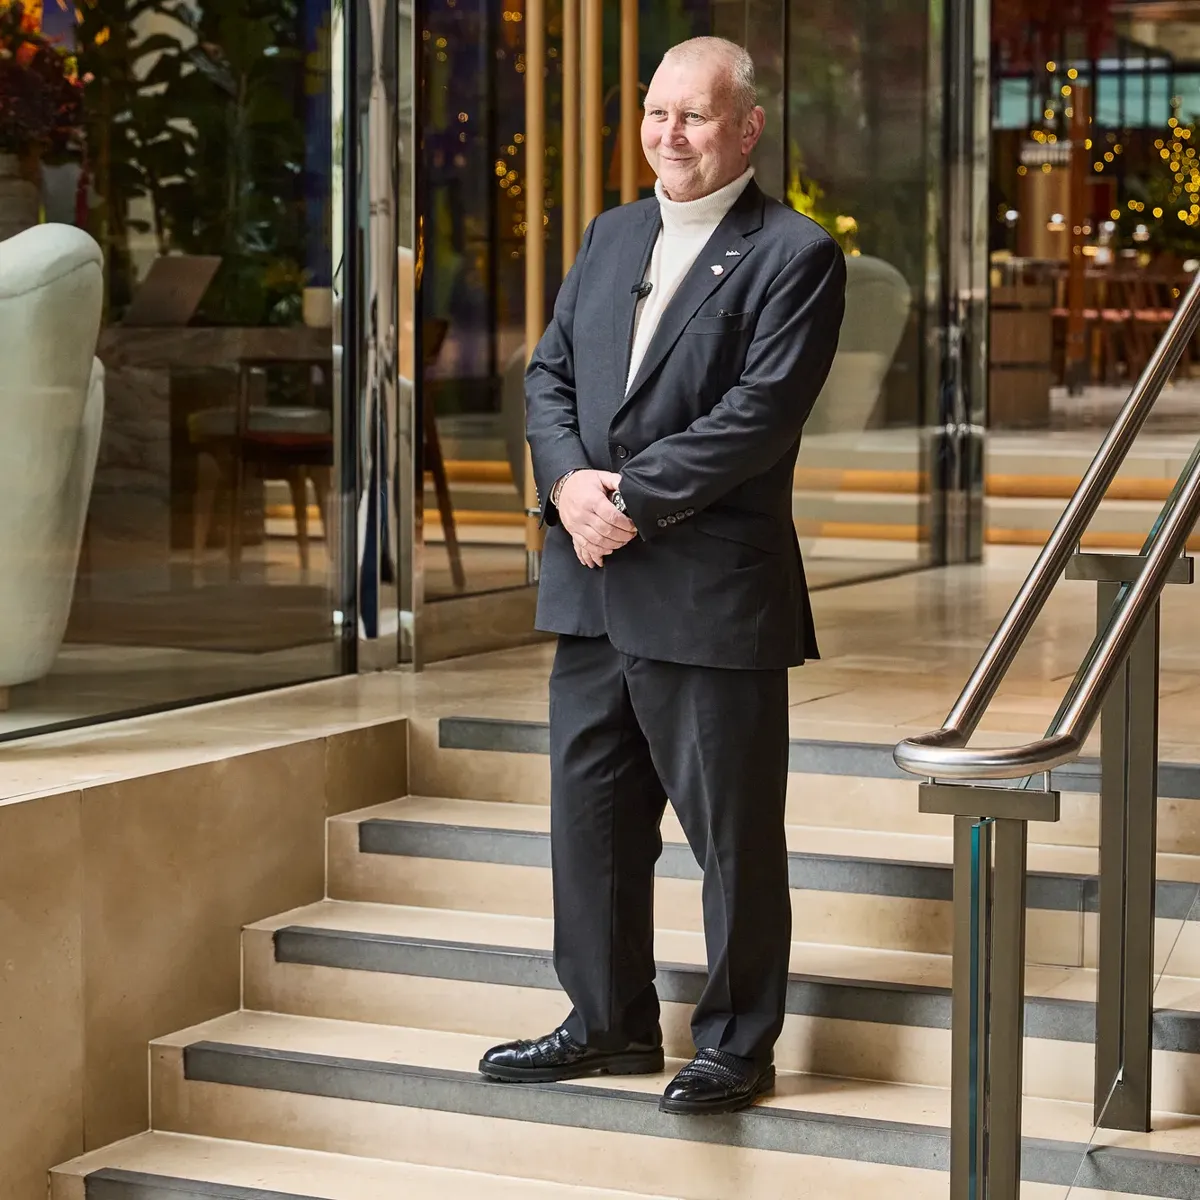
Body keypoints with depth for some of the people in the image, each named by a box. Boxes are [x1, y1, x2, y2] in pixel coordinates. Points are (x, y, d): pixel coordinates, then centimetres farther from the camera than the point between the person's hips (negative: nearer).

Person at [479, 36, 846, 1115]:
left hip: (712, 592, -7)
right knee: (591, 814, 14)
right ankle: (612, 1021, 28)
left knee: (733, 832, 3)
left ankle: (738, 1044, 15)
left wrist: (629, 499, -17)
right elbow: (549, 373, 12)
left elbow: (757, 415, -16)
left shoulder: (796, 257, -7)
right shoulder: (612, 236, 15)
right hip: (593, 583, 7)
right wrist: (567, 481, -8)